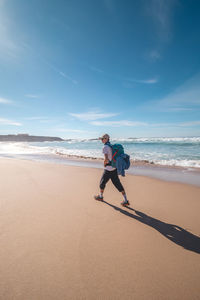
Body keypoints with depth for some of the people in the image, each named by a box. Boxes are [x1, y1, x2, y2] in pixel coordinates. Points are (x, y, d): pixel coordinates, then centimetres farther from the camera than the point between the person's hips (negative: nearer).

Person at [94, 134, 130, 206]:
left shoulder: (105, 147, -16)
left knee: (102, 182, 14)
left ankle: (100, 196, 34)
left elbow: (106, 159, -27)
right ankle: (125, 200, 9)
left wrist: (104, 164, -7)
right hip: (114, 168, 8)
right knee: (118, 184, 9)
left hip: (108, 170, -8)